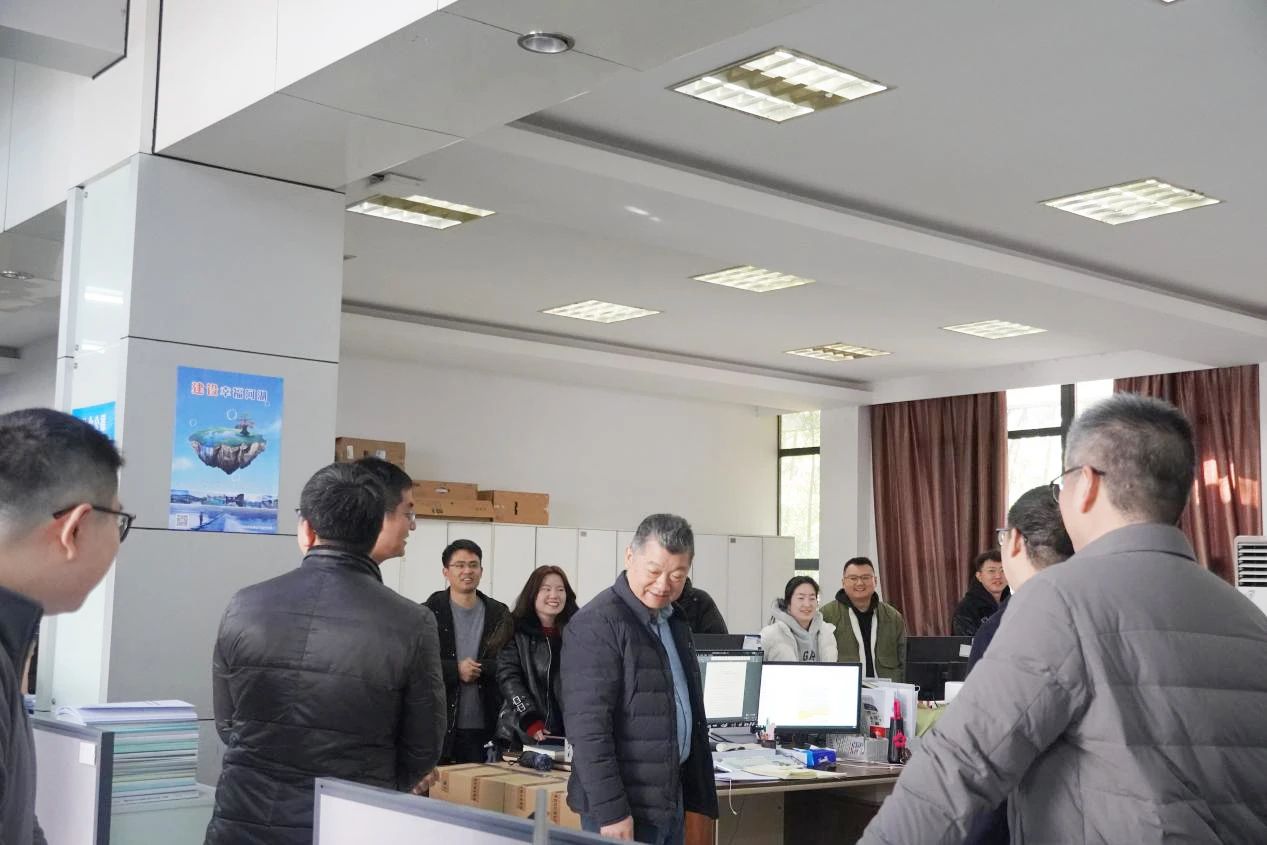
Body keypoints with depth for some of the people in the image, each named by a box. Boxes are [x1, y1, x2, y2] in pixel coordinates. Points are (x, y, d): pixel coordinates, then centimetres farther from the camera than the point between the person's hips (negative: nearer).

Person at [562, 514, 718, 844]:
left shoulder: (675, 622, 13)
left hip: (672, 798, 8)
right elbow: (588, 727, -20)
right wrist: (609, 810, -23)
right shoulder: (597, 624, -14)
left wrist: (697, 793, 18)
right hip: (625, 807, -8)